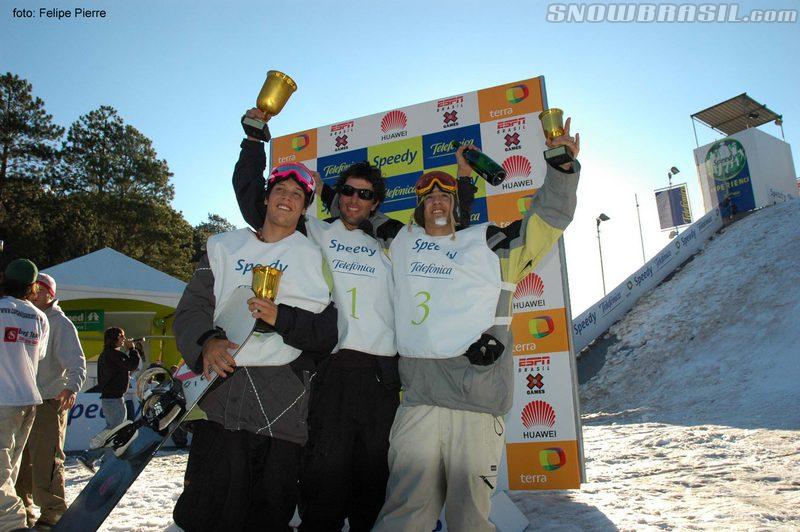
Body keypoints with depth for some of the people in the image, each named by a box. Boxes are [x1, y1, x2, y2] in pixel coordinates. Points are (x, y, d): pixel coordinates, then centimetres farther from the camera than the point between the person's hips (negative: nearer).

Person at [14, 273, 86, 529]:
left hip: (49, 402, -6)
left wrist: (71, 387, -31)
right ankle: (22, 511, 28)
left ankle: (53, 514, 4)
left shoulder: (60, 323, -5)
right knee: (18, 460, 13)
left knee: (45, 461, -6)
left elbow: (76, 361, -14)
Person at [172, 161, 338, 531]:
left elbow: (327, 332, 2)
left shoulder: (313, 258, 10)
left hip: (282, 402, -1)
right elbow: (190, 309, 10)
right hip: (222, 392, 2)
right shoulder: (225, 247, 18)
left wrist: (281, 318, -13)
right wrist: (207, 341, -10)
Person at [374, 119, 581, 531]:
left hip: (477, 404, -1)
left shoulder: (489, 243, 10)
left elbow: (547, 219, 7)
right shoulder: (400, 244, 18)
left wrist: (562, 166, -3)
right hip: (418, 401, 2)